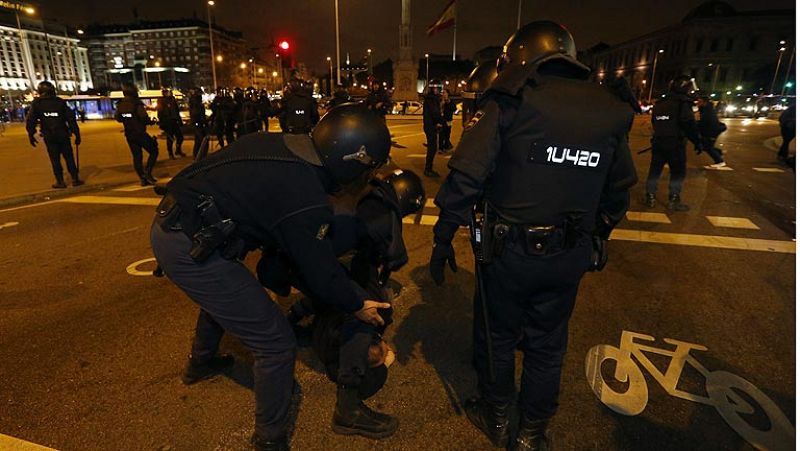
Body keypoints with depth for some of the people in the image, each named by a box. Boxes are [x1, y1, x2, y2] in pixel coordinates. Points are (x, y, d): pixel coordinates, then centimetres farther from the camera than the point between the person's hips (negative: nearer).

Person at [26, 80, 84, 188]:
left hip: (49, 137, 0)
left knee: (55, 159, 6)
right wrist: (77, 134, 0)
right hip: (63, 135, 0)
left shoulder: (37, 103, -1)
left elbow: (31, 120, -4)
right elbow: (71, 119, -3)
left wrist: (31, 135, 5)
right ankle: (75, 179, 6)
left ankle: (60, 181, 8)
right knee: (69, 157, 7)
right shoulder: (60, 102, 1)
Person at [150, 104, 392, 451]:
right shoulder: (307, 201, -22)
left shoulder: (286, 144, 2)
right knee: (276, 344, -1)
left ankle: (201, 361, 63)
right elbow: (322, 275, -10)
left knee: (223, 291, 37)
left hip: (167, 222, 10)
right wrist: (357, 305, 8)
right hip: (191, 250, -10)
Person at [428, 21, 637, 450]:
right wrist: (595, 240, 24)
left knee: (497, 336, 17)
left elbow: (465, 177, -17)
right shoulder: (611, 112, 5)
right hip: (569, 256, 4)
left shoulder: (510, 102, -10)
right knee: (547, 343, 20)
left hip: (507, 251, -4)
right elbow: (617, 193, 11)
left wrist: (443, 238, -9)